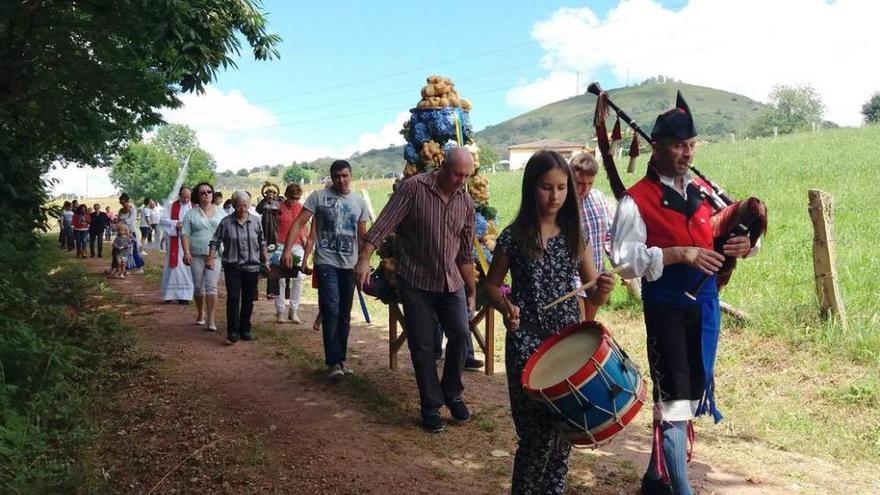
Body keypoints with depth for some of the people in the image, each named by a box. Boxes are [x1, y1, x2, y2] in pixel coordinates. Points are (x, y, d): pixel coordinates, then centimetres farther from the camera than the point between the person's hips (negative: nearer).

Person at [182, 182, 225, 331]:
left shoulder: (220, 212, 9)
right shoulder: (191, 214, 5)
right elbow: (185, 234, 0)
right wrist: (186, 252, -10)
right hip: (196, 255, 1)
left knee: (211, 286, -8)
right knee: (198, 286, 8)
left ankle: (210, 319, -6)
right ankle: (200, 312, 30)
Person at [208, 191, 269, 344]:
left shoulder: (255, 221, 4)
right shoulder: (226, 222, -2)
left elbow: (262, 243, 13)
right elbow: (215, 242, 1)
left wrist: (266, 260, 10)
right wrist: (210, 259, -9)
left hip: (252, 266, 2)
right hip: (232, 266, -2)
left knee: (248, 299, 9)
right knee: (233, 298, -8)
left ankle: (245, 329, 20)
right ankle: (232, 331, -5)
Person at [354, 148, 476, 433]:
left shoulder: (466, 202, 5)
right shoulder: (413, 188, -11)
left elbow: (466, 253, 12)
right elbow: (384, 224, -17)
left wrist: (472, 290, 14)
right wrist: (364, 258, -29)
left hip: (451, 282, 4)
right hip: (415, 282, -4)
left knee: (461, 334, -7)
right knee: (422, 345, 2)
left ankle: (452, 394, 17)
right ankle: (431, 406, 17)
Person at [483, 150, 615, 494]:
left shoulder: (575, 235, 4)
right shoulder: (514, 237, -5)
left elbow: (593, 295, 4)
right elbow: (491, 285, 4)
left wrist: (602, 289, -19)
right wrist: (506, 307, -16)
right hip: (527, 344, -3)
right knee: (539, 431, -4)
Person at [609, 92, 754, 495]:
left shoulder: (704, 190, 8)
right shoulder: (637, 201, -11)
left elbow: (724, 232, 18)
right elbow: (623, 257, -18)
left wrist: (743, 244, -6)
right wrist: (681, 254, -24)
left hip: (706, 304, 7)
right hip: (667, 307, -7)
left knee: (693, 392, 16)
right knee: (673, 398, -4)